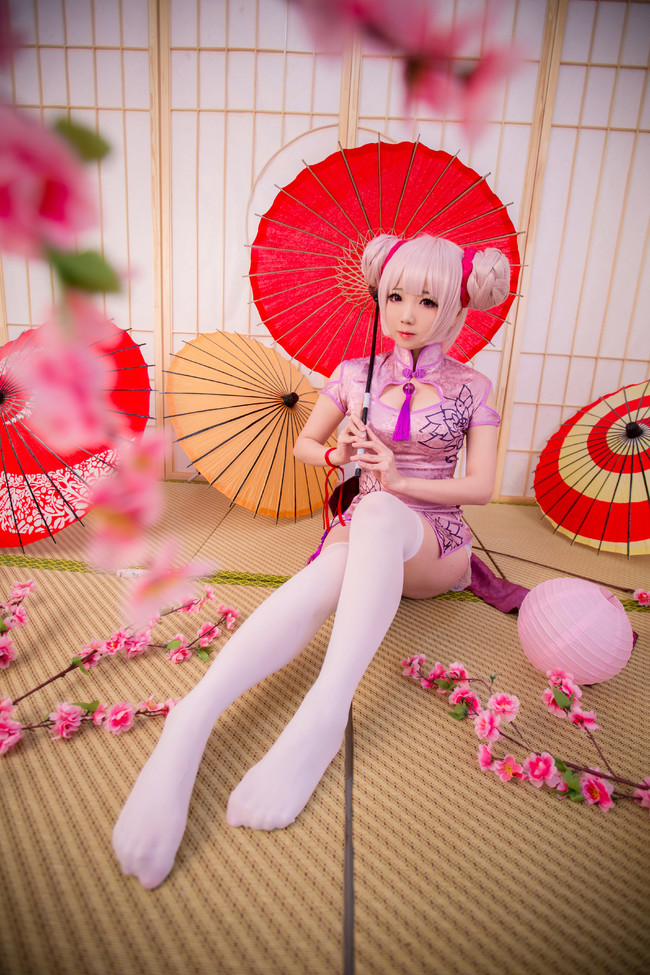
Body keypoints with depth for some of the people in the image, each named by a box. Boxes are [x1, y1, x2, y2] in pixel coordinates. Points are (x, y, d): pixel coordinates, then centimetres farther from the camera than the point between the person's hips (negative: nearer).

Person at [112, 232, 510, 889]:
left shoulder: (470, 389, 5)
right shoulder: (355, 376, 9)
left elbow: (481, 487, 1)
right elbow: (303, 445, 18)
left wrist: (399, 480, -13)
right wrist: (336, 454, -6)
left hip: (433, 541, 0)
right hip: (364, 533, 1)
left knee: (377, 514, -39)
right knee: (329, 574, -39)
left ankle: (325, 711, -48)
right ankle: (192, 720, -53)